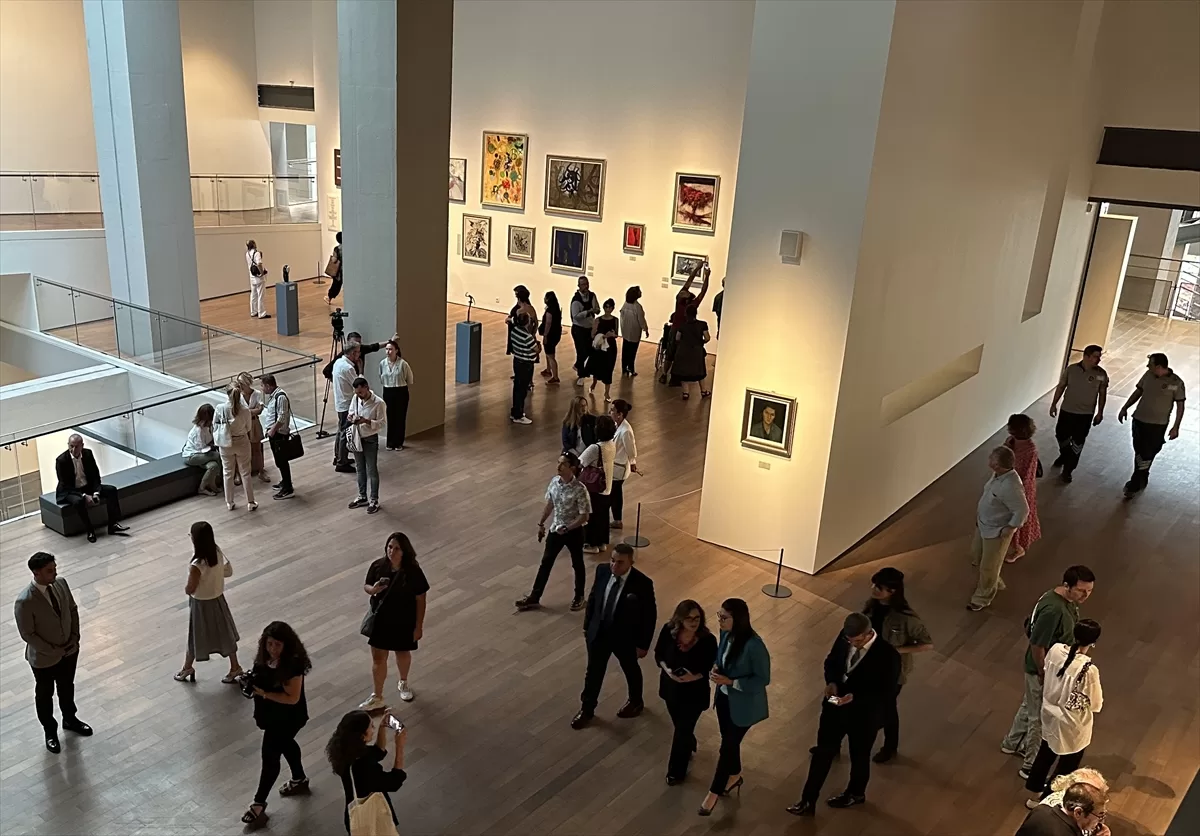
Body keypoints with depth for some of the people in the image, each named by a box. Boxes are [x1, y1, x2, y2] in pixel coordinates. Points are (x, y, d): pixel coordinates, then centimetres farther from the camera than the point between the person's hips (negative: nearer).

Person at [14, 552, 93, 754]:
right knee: (45, 695, 20)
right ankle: (50, 731, 42)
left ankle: (70, 720, 51)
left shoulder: (61, 583, -13)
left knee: (67, 688, 27)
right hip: (44, 658, -5)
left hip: (70, 650, 5)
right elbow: (27, 634, -21)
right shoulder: (25, 601, -30)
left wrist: (75, 637, -4)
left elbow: (73, 609, 2)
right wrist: (53, 651, -17)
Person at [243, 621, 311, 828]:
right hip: (272, 714, 9)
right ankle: (300, 780, 50)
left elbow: (292, 698, -29)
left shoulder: (293, 665, -32)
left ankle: (259, 803, 17)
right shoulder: (265, 657, -9)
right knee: (284, 743, 27)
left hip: (288, 717, -9)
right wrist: (253, 684, -11)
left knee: (270, 756, 1)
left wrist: (263, 693, -31)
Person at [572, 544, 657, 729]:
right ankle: (586, 709, 40)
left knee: (631, 671, 24)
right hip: (598, 632, 3)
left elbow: (650, 616, -17)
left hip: (625, 637, -3)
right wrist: (587, 624, 8)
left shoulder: (642, 584, -28)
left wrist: (644, 644, -11)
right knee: (593, 672, 18)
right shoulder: (602, 570, -15)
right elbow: (593, 597, 1)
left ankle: (636, 702, 52)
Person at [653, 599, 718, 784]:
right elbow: (658, 654, -4)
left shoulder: (708, 640, -24)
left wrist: (694, 677, -31)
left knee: (682, 731, 7)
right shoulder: (668, 631, -18)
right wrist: (666, 669, -22)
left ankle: (677, 771, 30)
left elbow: (711, 669, -14)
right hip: (671, 687, 3)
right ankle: (690, 746, 59)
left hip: (694, 692, -3)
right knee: (680, 726, 25)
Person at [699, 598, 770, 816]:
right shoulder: (726, 633, -11)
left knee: (728, 745, 8)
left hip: (743, 704, -6)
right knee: (729, 740, 24)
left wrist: (730, 681, -26)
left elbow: (763, 679, -22)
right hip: (724, 696, 7)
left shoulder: (754, 646, -32)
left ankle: (714, 792, 26)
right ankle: (734, 776, 50)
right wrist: (715, 668, -13)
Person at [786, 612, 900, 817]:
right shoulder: (845, 637, -13)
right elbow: (831, 661, 4)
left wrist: (855, 697, -30)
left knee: (859, 757, 22)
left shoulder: (888, 656, -27)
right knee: (823, 753, 13)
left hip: (863, 715, -4)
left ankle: (855, 793, 50)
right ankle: (808, 801, 26)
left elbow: (887, 695, -20)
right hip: (835, 705, 4)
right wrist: (831, 681, -15)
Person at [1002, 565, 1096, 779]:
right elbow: (1037, 645, -28)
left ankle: (1012, 743, 48)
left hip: (1054, 666, 9)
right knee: (1041, 718, 9)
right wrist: (1044, 673, -18)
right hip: (1044, 670, -9)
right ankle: (1032, 766, 27)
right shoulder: (1053, 610, -35)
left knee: (1030, 706, 27)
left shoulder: (1067, 600, -5)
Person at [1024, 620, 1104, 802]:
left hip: (1050, 714, 6)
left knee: (1045, 753, 29)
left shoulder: (1055, 650, -16)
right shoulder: (1089, 670, -33)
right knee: (1066, 767, 19)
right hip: (1072, 725, -6)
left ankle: (1035, 794, 47)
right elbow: (1096, 706, -19)